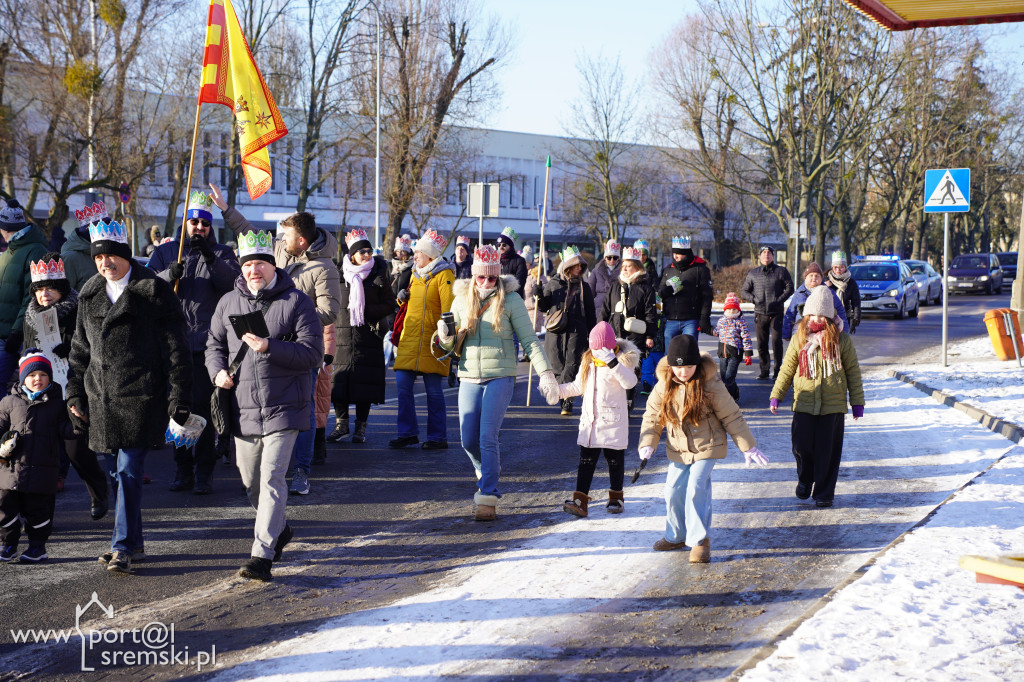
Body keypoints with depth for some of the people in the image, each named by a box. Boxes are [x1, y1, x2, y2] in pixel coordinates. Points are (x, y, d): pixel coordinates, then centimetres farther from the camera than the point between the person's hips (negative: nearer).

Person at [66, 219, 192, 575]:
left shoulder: (154, 292, -5)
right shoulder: (90, 295, 13)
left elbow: (175, 348, -6)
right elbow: (80, 350, 19)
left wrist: (179, 398, -10)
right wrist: (75, 396, 13)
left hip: (141, 397, -6)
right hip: (102, 398, 6)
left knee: (129, 470, -9)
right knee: (122, 470, 12)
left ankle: (123, 546, -5)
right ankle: (134, 541, 22)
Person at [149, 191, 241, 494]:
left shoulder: (221, 254, 9)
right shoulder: (165, 252, 14)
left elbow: (234, 283, -9)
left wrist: (211, 259, -23)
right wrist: (170, 275, -17)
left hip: (206, 342, -2)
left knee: (203, 406, -5)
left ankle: (204, 472, 0)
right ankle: (183, 469, 16)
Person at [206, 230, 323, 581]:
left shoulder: (297, 302, -6)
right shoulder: (228, 302, 9)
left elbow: (313, 354, -11)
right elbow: (215, 345, 19)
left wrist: (269, 347, -24)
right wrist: (218, 371, -2)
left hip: (283, 407, -5)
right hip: (243, 408, 5)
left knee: (271, 478, -12)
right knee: (250, 480, 16)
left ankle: (262, 555, -12)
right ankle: (278, 529, 41)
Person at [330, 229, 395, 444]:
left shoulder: (378, 276, 3)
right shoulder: (339, 275, 6)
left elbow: (389, 305, 3)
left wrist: (366, 311, -10)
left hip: (368, 336, -1)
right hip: (342, 335, 1)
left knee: (364, 382, -1)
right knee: (339, 380, -3)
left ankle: (361, 426, 9)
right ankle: (342, 423, 10)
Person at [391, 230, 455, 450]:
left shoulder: (444, 275, -4)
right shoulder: (416, 274, 19)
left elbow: (448, 308, -11)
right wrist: (402, 298, 9)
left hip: (431, 340, -7)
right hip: (410, 337, 7)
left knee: (433, 389, -2)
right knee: (402, 384, -1)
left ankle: (438, 437, 5)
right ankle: (408, 433, 7)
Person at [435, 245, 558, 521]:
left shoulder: (510, 299, -3)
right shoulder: (462, 299, 6)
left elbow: (529, 340, -2)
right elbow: (451, 343, 12)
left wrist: (546, 373, -10)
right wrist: (446, 337, -12)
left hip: (500, 377, -4)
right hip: (469, 378, 4)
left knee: (487, 439, -13)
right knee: (468, 441, 4)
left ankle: (488, 497, -4)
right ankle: (487, 473, 35)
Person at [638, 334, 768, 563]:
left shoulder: (709, 384, -16)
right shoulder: (664, 386, -7)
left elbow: (731, 416, -7)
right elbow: (652, 416, 6)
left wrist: (748, 447, -3)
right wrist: (647, 444, -6)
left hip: (706, 446, -4)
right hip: (678, 449, 4)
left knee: (696, 489, -15)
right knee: (673, 491, 5)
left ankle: (700, 540, -2)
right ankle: (676, 536, 27)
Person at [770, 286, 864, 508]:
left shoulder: (841, 339, 0)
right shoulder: (799, 339, 4)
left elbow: (853, 371, 6)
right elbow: (787, 370, 12)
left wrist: (857, 402, 6)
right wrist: (776, 396, 7)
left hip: (833, 405, -1)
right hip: (804, 404, 1)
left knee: (828, 451, 2)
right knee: (801, 446, -4)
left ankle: (824, 493, 16)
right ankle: (805, 480, 26)